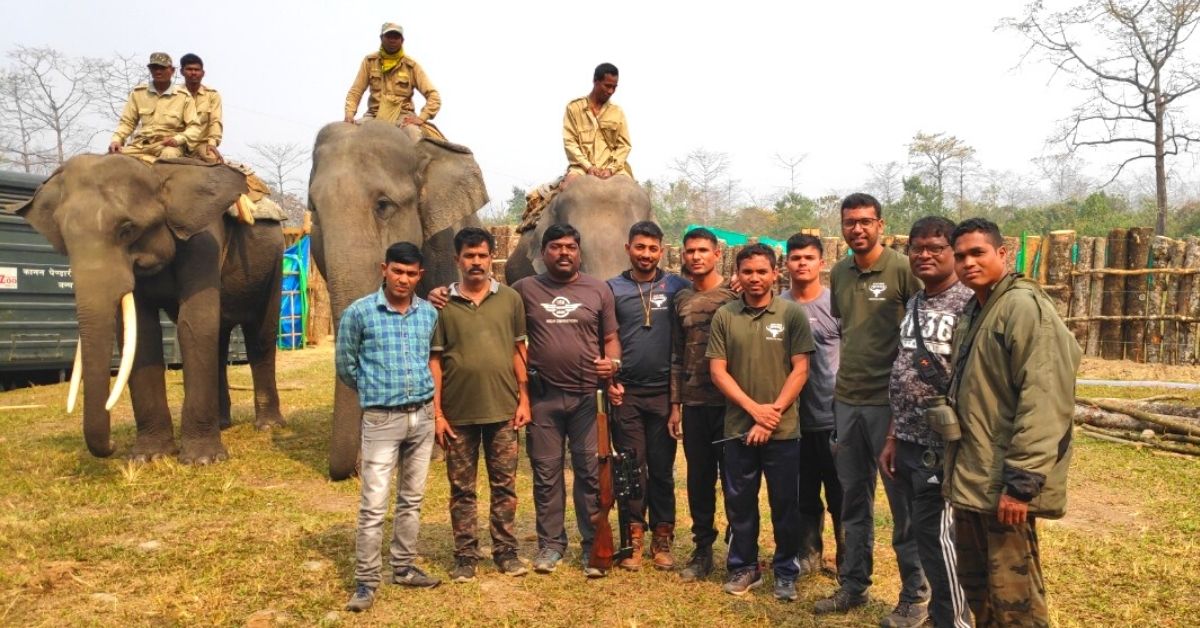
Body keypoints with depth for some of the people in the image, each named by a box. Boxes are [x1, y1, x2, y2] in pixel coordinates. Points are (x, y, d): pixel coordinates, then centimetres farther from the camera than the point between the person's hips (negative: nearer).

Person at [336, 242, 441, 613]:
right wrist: (376, 392, 10)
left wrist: (419, 392, 12)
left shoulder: (430, 313, 3)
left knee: (411, 500, 14)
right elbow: (345, 365, 2)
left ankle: (404, 568, 27)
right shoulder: (359, 312, -8)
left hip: (423, 416, 4)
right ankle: (366, 582, 9)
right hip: (382, 419, -4)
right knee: (374, 506, -3)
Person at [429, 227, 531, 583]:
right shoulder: (442, 304, 0)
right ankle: (465, 556, 21)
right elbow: (434, 361, 0)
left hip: (503, 410, 1)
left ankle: (506, 551, 22)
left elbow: (519, 351, 5)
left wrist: (523, 398, -1)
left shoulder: (510, 299, 3)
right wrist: (436, 412, -4)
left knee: (504, 486, 9)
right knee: (462, 489, 9)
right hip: (458, 414, 0)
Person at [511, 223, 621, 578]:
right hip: (542, 397, 0)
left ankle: (593, 545, 17)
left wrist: (613, 362, -11)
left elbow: (611, 338, 6)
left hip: (588, 396, 0)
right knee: (546, 473, 9)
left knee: (591, 472, 5)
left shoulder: (598, 290, 6)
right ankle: (551, 543, 23)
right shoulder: (525, 289, 4)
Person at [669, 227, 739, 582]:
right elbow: (677, 356, 12)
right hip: (693, 404, 4)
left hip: (730, 402, -4)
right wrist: (675, 404, 9)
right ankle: (702, 550, 23)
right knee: (699, 480, 11)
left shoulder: (734, 296, -3)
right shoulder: (682, 300, 10)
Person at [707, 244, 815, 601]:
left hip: (784, 429, -1)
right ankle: (743, 567, 29)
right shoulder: (724, 317, 2)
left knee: (785, 503, 9)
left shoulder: (792, 314, -3)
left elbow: (800, 370, -5)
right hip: (738, 428, 2)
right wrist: (754, 408, -11)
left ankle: (786, 572, 26)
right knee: (739, 502, 12)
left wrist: (773, 414, -12)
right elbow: (717, 370, -1)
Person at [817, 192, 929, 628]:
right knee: (853, 498, 15)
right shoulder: (839, 274, 8)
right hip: (846, 400, 6)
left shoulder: (902, 269, -10)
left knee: (903, 501, 5)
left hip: (890, 401, -6)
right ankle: (853, 585, 29)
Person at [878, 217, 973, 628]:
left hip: (944, 446, -7)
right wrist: (893, 438, 14)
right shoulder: (913, 305, 13)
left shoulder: (968, 303, -10)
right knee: (923, 534, 15)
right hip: (909, 444, 7)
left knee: (939, 537, -1)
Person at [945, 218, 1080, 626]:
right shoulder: (973, 311, 15)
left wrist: (1021, 481, -25)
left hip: (1003, 483, -9)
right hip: (970, 477, 9)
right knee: (976, 586, 19)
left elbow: (1042, 400, -23)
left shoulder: (1024, 306, -15)